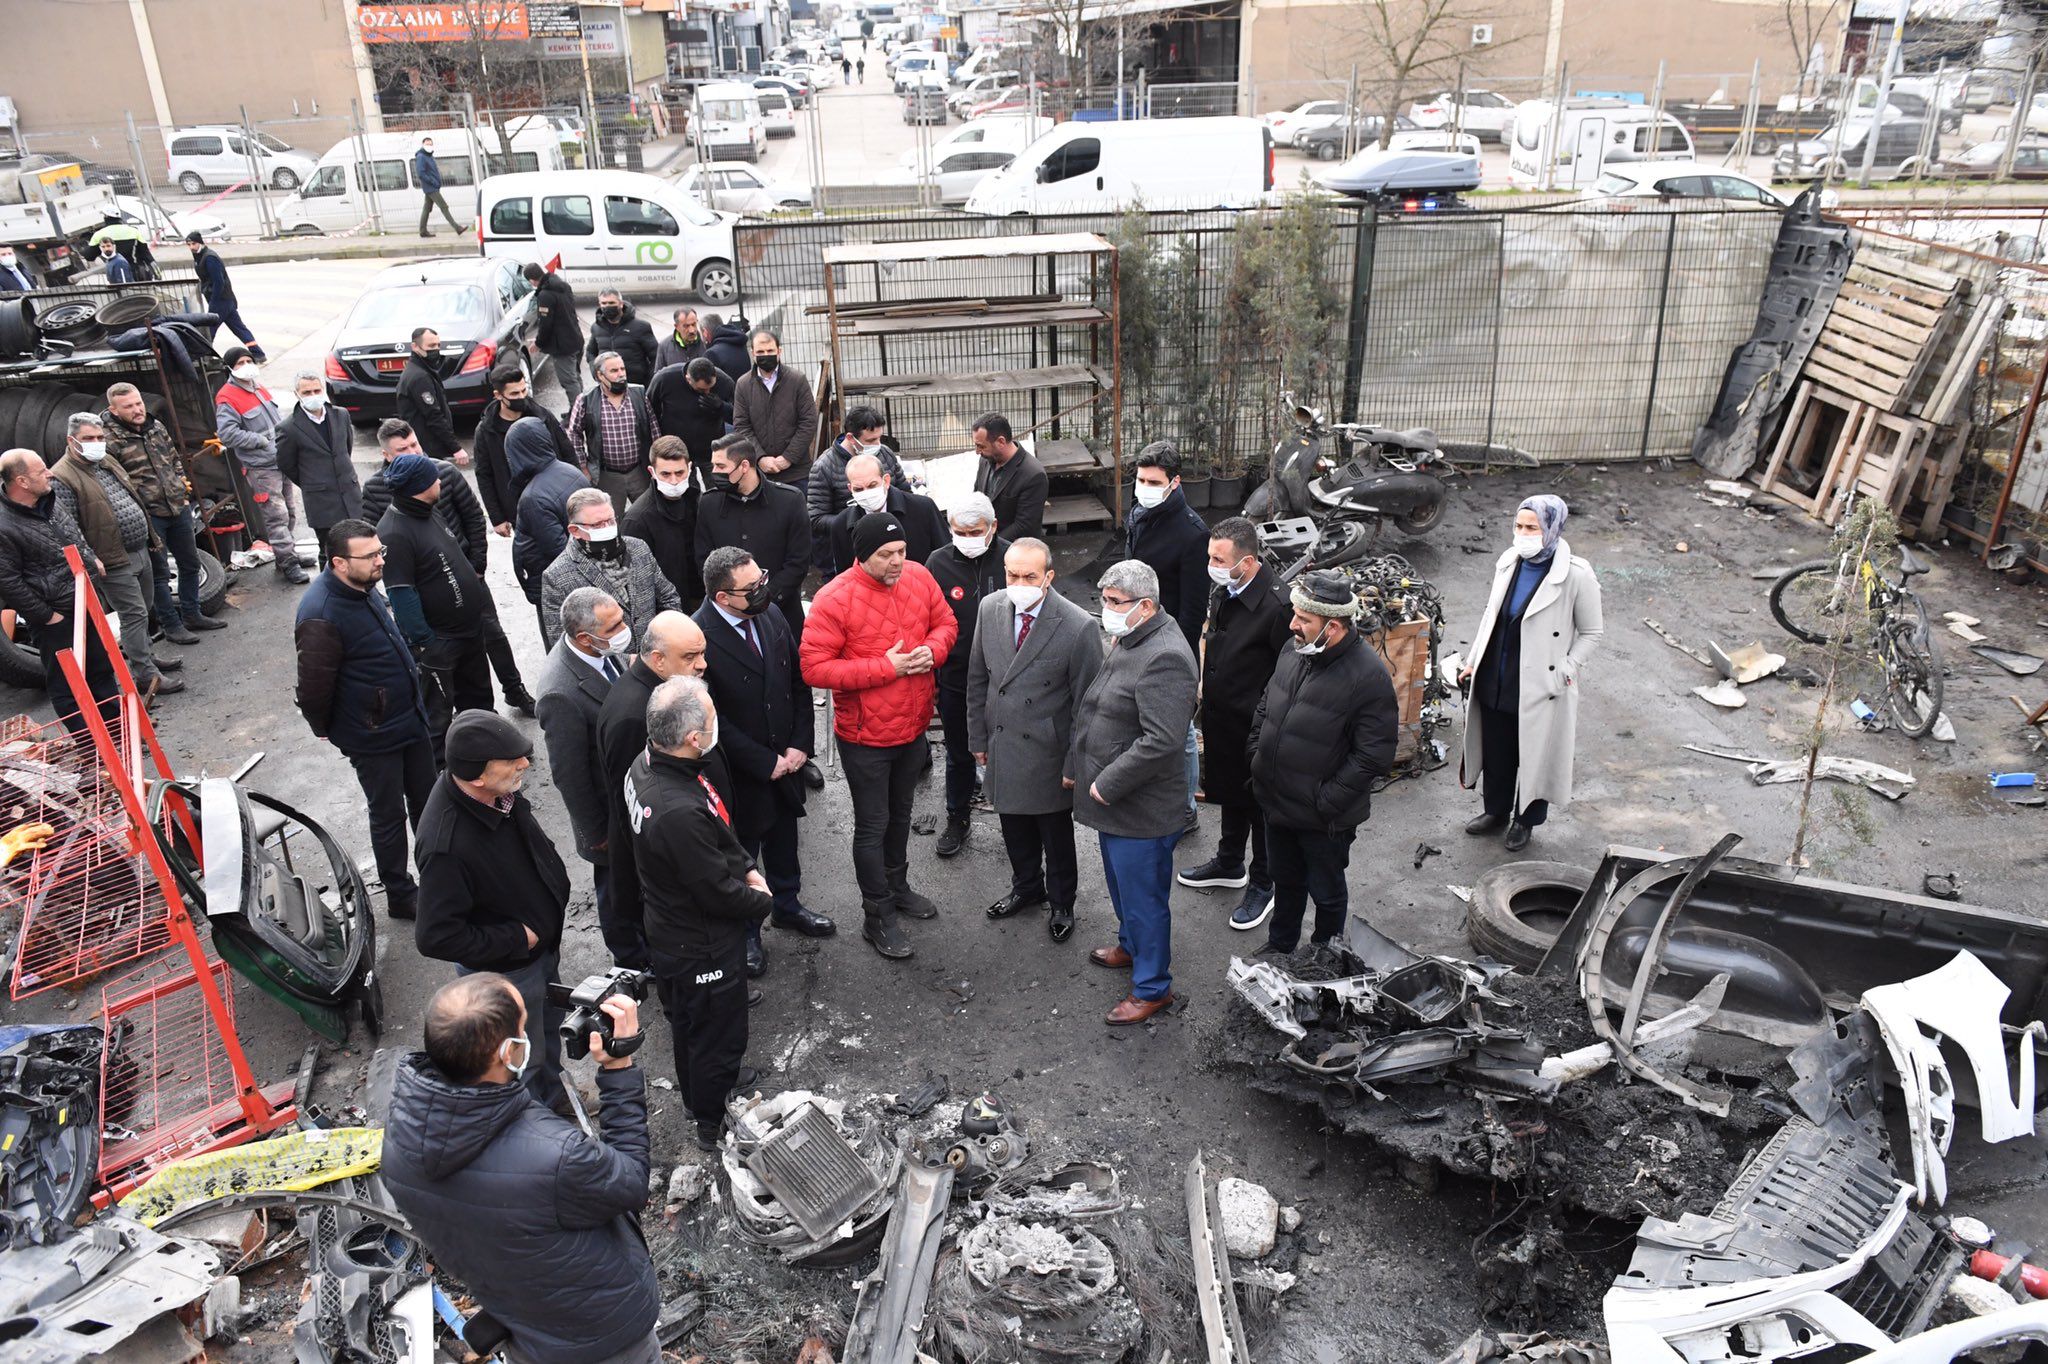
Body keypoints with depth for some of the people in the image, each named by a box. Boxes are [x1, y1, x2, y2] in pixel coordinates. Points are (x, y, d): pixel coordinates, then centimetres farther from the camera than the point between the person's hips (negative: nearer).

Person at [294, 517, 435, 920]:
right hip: (373, 736, -8)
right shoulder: (321, 615, -29)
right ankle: (400, 896, 27)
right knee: (389, 816, 9)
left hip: (411, 718, 8)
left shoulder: (364, 586, -1)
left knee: (426, 802, 21)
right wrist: (326, 731, -4)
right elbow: (314, 688, -21)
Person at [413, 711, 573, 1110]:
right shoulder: (447, 844, -40)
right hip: (504, 969, -8)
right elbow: (435, 938, -34)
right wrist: (516, 939, -26)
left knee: (549, 1023, 31)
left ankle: (552, 1095, 57)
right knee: (524, 1059, 17)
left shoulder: (499, 793, -15)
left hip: (541, 943, 8)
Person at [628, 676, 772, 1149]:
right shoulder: (680, 812, -41)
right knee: (718, 1034, 16)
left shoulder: (646, 763, -12)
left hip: (669, 928, 9)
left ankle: (700, 1093, 55)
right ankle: (713, 1125, 39)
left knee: (689, 1024, 31)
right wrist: (761, 901, -9)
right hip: (702, 947, -9)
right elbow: (719, 892, -28)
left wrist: (746, 867, -2)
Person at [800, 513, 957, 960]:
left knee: (900, 813, 25)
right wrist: (885, 667, -26)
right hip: (865, 736, -5)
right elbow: (814, 668, -23)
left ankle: (897, 886, 48)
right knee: (873, 825, 8)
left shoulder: (919, 577, -6)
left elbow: (945, 623, 8)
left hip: (913, 727, 5)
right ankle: (877, 917, 24)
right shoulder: (834, 599, -22)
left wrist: (932, 650, -16)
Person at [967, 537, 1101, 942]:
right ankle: (1027, 887, 48)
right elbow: (978, 678, 5)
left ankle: (1062, 901, 40)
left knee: (1056, 835, 16)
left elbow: (1086, 702, -14)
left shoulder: (1078, 627, -22)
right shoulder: (990, 609, -7)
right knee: (1015, 828, 23)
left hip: (1048, 754, -4)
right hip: (1002, 748, 4)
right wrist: (978, 737, 8)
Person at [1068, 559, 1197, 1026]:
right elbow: (1092, 711, 17)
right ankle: (1131, 946, 50)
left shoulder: (1165, 658, -26)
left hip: (1141, 810, -10)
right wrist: (1076, 767, 16)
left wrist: (1106, 785, -22)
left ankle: (1152, 987, 22)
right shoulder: (1126, 641, 7)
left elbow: (1159, 742, -31)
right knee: (1121, 884, 28)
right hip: (1110, 797, 10)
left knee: (1144, 898, 6)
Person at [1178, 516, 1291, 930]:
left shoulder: (1275, 605, -28)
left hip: (1254, 726, -8)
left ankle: (1262, 885, 30)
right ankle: (1229, 864, 46)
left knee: (1259, 803, 11)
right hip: (1220, 718, 8)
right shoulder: (1222, 592, -2)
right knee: (1229, 792, 25)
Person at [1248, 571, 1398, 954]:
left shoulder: (1368, 676, -25)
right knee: (1286, 882, 26)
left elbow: (1373, 756, -22)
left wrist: (1325, 802, -20)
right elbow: (1265, 708, 14)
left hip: (1324, 819, -6)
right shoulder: (1294, 652, -2)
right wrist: (1257, 759, 7)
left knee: (1327, 892, 17)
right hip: (1276, 802, 7)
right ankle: (1279, 948, 47)